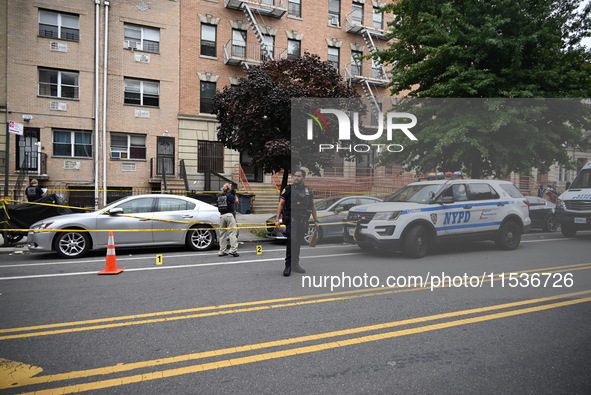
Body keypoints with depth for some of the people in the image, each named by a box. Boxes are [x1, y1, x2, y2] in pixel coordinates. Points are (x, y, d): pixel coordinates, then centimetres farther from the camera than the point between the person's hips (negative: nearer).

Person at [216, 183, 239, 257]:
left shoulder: (218, 196, 7)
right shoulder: (229, 195, -7)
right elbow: (236, 201, 4)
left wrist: (222, 191, 23)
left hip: (222, 216, 5)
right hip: (229, 215, -5)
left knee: (222, 234, 10)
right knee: (232, 233, -4)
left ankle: (222, 251, 13)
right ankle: (233, 250, -11)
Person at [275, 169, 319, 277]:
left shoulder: (308, 190, 14)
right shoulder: (288, 189, 3)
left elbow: (312, 206, 19)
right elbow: (281, 204, 2)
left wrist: (316, 220, 14)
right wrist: (277, 219, -5)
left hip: (303, 221, 4)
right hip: (291, 219, -4)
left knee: (298, 243, 10)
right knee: (292, 241, -18)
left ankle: (295, 264, 22)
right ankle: (288, 266, -15)